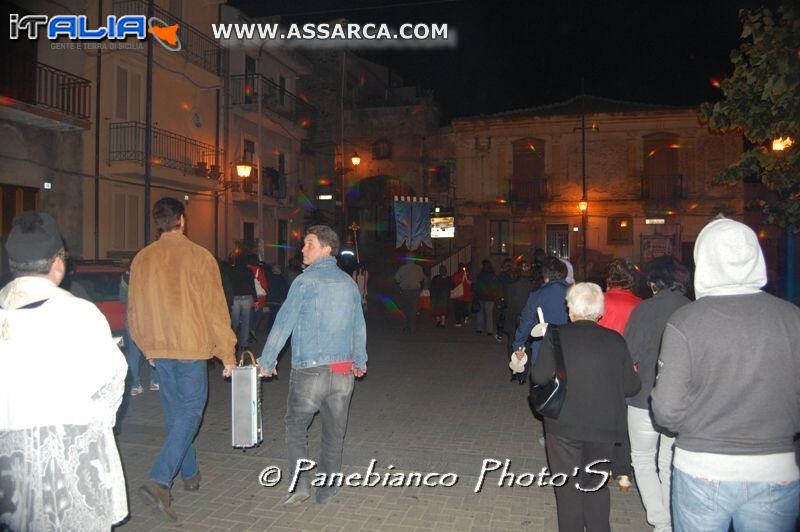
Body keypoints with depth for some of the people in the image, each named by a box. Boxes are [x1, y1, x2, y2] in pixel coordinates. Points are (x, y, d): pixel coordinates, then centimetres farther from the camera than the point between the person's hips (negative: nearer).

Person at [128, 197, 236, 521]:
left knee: (175, 413, 17)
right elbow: (215, 308, -11)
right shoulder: (198, 257, -11)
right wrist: (227, 354, -4)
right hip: (192, 348, -5)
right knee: (190, 412, 1)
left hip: (159, 349, 6)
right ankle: (159, 481, -11)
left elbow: (134, 310, 10)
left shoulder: (142, 259, 3)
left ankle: (189, 474, 30)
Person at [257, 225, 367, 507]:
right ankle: (327, 489, 23)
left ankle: (300, 484, 3)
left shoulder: (305, 281, -8)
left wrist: (266, 361, 2)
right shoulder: (349, 283, 8)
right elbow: (359, 326, 15)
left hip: (309, 370, -4)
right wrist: (360, 360, 29)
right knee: (334, 432, 13)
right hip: (342, 372, 5)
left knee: (295, 427, 12)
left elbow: (283, 323, -8)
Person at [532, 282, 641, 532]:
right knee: (597, 487, 19)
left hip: (564, 425, -2)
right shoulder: (615, 340, -3)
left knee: (568, 488, 11)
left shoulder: (556, 335, -10)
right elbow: (631, 385, -2)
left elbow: (541, 376, -15)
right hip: (604, 427, 3)